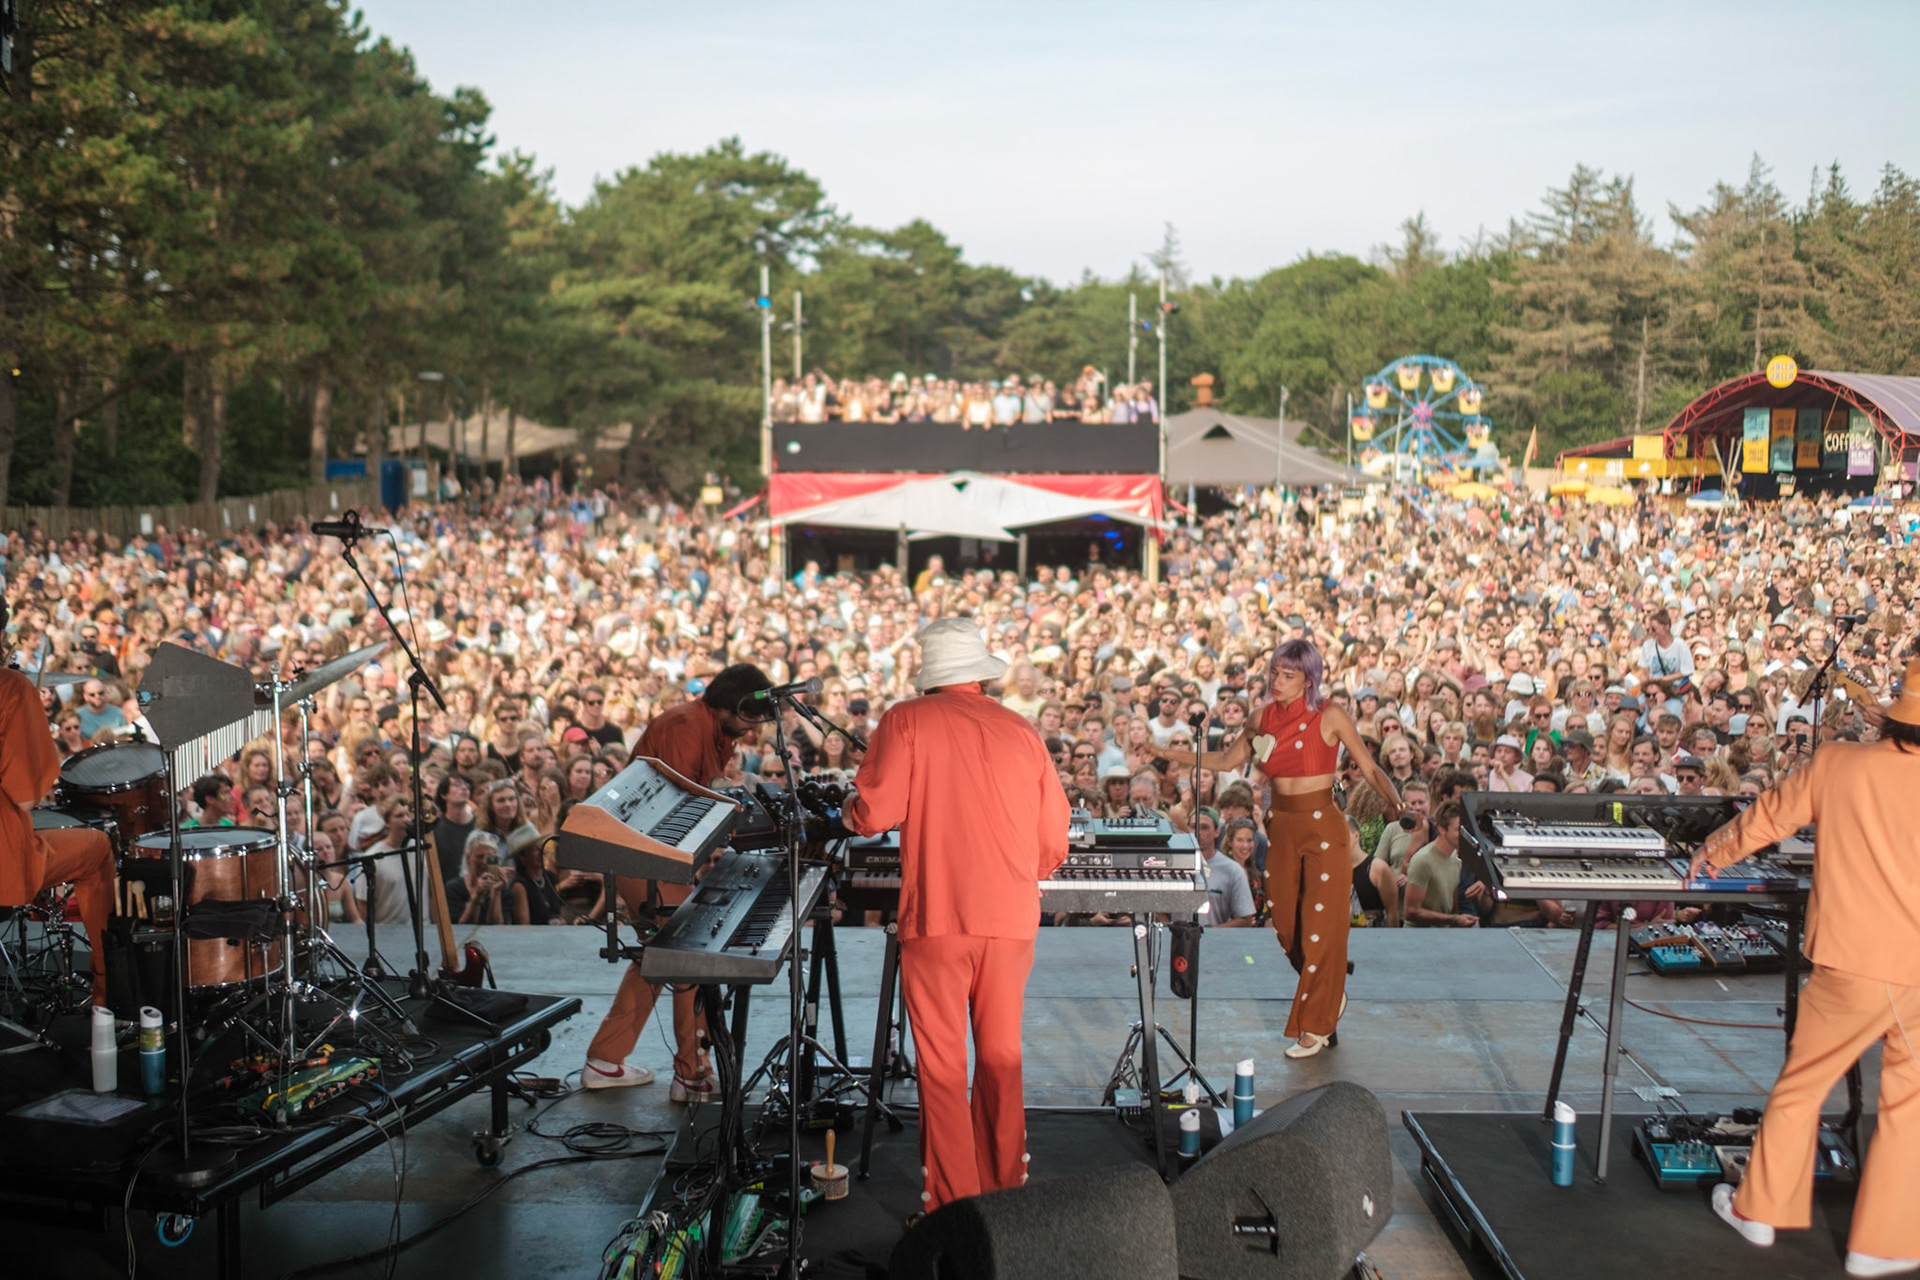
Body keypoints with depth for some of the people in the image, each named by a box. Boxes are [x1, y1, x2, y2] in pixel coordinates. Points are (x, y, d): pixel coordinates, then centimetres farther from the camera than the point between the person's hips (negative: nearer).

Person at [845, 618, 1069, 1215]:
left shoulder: (908, 721, -1)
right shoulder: (1022, 732, 9)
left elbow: (874, 813, -10)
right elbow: (1054, 842, 12)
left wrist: (851, 809, 12)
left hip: (938, 918, -3)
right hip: (1012, 919, 4)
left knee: (943, 1065, 3)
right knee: (1001, 1059, 15)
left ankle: (953, 1206, 5)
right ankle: (1005, 1193, 23)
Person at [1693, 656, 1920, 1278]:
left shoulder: (1838, 764, -4)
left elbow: (1766, 818, 9)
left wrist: (1713, 852, 26)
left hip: (1851, 965, 0)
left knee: (1800, 1086, 15)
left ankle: (1759, 1208, 27)